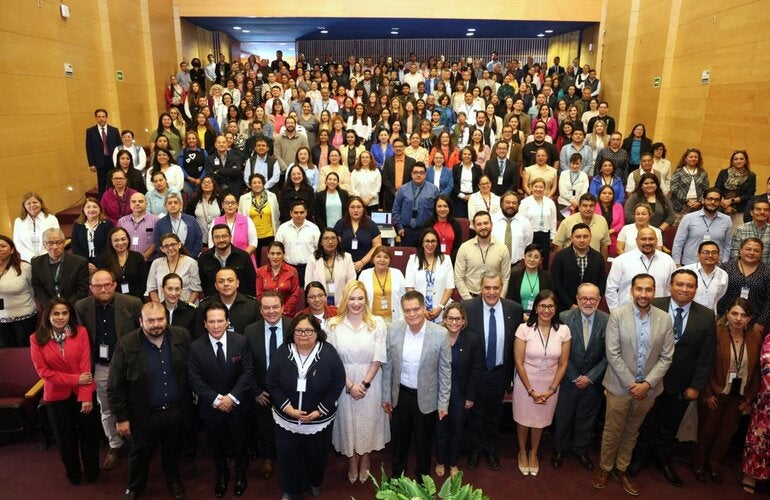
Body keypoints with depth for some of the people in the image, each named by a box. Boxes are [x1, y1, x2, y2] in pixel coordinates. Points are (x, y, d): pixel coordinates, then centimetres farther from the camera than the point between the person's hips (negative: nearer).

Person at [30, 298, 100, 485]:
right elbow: (43, 371, -11)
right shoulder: (37, 339, -9)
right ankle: (73, 473, 40)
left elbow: (85, 366, -12)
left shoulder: (80, 332, -9)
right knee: (65, 438, 19)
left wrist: (86, 396, -17)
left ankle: (92, 472, 34)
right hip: (57, 395, 1)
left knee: (89, 434, 13)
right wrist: (75, 379, -17)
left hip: (82, 393, 0)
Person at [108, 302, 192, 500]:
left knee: (173, 451, 24)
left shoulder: (182, 337, -12)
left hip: (176, 410, 2)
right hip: (143, 414, -2)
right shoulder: (126, 345, -18)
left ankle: (174, 480, 50)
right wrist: (121, 418, -9)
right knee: (140, 454, 21)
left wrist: (188, 404, 2)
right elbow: (115, 386, -12)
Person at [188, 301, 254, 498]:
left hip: (237, 405, 0)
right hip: (211, 407, 0)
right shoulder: (195, 347, -13)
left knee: (239, 443, 18)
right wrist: (216, 400, -20)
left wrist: (232, 397, -20)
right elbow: (195, 380, -13)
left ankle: (241, 474, 45)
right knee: (216, 445, 21)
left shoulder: (241, 342, -13)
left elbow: (248, 372, -12)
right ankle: (222, 475, 48)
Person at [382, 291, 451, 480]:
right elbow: (388, 365, -1)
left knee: (423, 442, 18)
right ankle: (396, 475, 46)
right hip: (400, 395, 2)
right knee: (398, 439, 20)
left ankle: (422, 477, 44)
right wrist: (386, 395, 3)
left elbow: (445, 371, -8)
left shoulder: (440, 334, -17)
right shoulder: (393, 329, -11)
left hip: (426, 398, -2)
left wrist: (444, 403, -5)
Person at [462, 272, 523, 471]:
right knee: (475, 413, 17)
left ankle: (491, 450, 43)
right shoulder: (467, 307, -17)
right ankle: (475, 449, 41)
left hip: (500, 372, 2)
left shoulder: (514, 309, -11)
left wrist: (511, 373, 0)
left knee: (494, 414, 21)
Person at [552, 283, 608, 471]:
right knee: (563, 417, 15)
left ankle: (581, 449, 42)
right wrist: (574, 377, -10)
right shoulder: (565, 317, -15)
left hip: (593, 381, 1)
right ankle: (559, 449, 39)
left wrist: (590, 377, -11)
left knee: (586, 419, 19)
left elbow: (608, 355, -8)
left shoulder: (607, 321, -11)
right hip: (568, 379, -1)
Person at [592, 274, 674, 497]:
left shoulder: (665, 319, -3)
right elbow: (612, 353, -12)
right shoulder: (617, 315, -11)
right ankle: (605, 468, 32)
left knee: (632, 432, 19)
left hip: (648, 388, 3)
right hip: (620, 386, -2)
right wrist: (631, 384, -14)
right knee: (612, 431, 11)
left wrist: (647, 383, -12)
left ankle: (621, 469, 37)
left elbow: (666, 357, -2)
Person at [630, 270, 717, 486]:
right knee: (646, 422, 17)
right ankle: (641, 457, 39)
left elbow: (706, 356, -4)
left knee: (670, 426, 20)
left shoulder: (706, 317, -7)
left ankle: (663, 459, 42)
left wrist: (696, 386, -5)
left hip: (681, 385, 2)